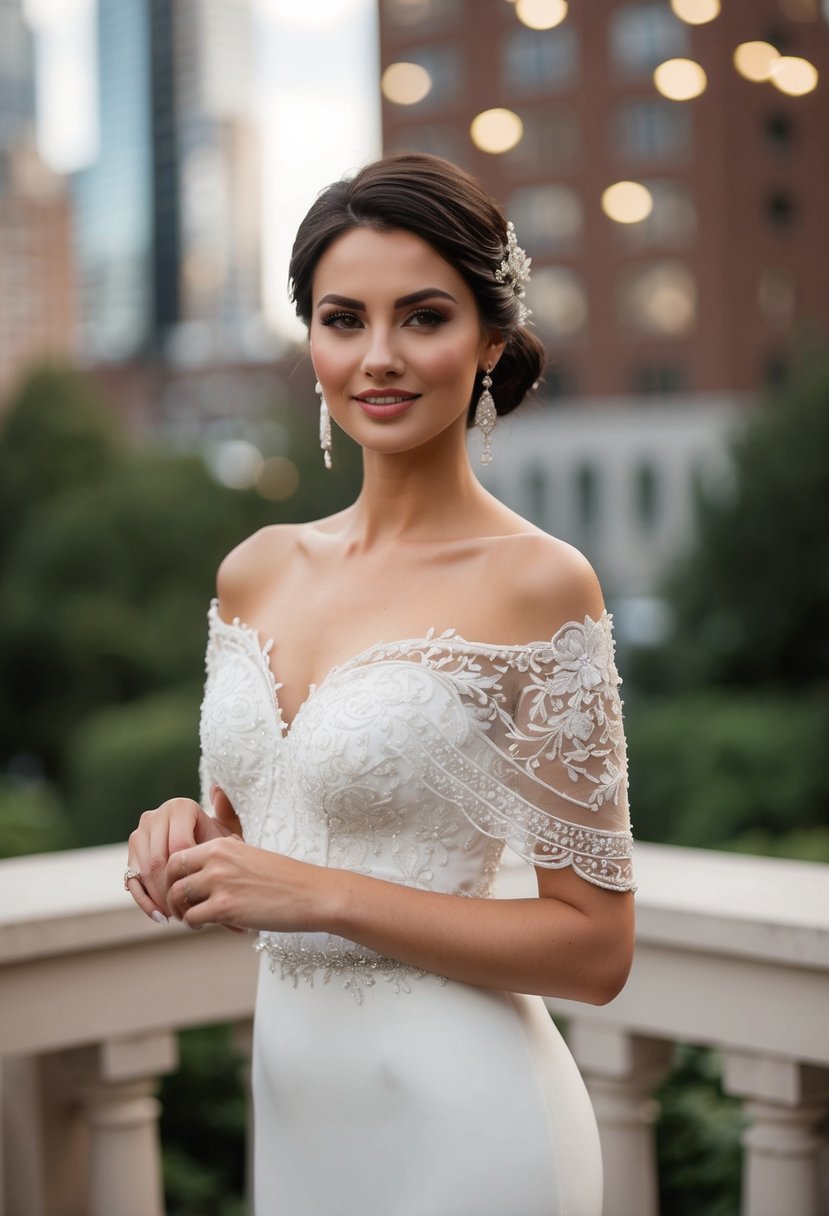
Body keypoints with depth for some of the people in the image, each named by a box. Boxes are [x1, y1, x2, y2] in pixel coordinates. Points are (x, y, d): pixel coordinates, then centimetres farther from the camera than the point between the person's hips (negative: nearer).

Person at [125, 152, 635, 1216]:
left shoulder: (536, 584, -14)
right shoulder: (257, 571, 3)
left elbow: (595, 947, -14)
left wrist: (324, 895, -20)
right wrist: (189, 839, -7)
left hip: (455, 1120, -5)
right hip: (288, 1101, 6)